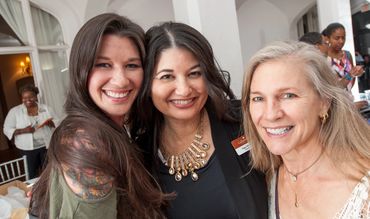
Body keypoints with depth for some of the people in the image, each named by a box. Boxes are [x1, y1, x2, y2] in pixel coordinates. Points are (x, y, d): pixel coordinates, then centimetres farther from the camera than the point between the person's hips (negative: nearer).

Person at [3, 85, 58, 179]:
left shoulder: (45, 108, 2)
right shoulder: (14, 111, -3)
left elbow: (57, 123, 4)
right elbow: (7, 129, -4)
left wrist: (50, 122, -19)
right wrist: (23, 130, -20)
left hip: (46, 146, 1)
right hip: (27, 149, -1)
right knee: (32, 175, 9)